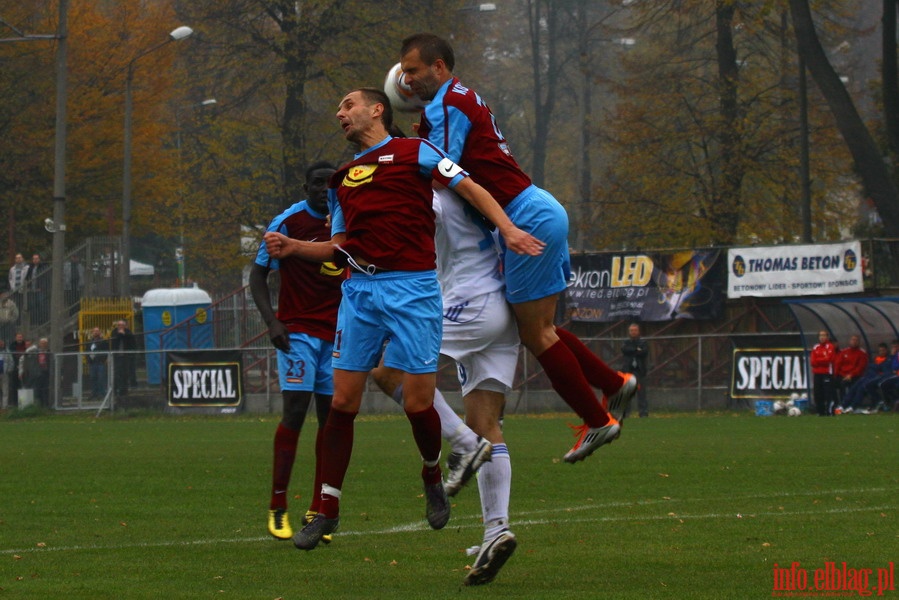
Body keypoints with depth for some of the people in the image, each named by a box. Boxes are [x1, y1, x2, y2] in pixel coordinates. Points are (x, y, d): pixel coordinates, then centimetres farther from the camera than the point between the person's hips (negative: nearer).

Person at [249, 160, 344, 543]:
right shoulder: (288, 222, -5)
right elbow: (258, 273, -2)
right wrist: (272, 321, -14)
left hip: (337, 332, 5)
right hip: (298, 329, -5)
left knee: (331, 416, 2)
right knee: (295, 409, -14)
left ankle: (317, 511, 8)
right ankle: (278, 508, -9)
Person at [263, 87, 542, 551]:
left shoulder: (414, 153, 4)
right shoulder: (342, 179, 21)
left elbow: (469, 189, -1)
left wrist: (508, 229, -14)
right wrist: (292, 248, 7)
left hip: (412, 288, -5)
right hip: (359, 289, 5)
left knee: (418, 402, -6)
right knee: (343, 400, -1)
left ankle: (432, 477, 24)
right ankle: (328, 510, 5)